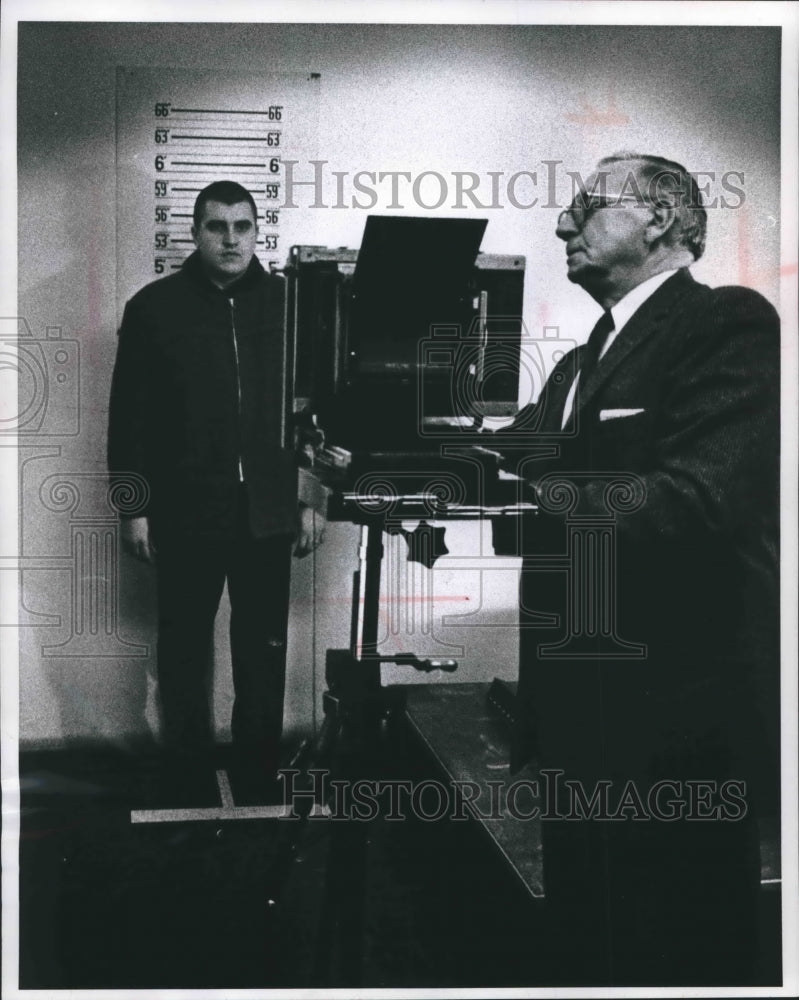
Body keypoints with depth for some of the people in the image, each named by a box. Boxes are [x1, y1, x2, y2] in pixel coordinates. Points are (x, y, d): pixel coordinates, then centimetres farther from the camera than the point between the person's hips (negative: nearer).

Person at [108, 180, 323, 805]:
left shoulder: (288, 303, 3)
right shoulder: (154, 307, 0)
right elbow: (129, 417, 1)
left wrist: (312, 498, 4)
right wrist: (135, 507, -2)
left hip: (267, 513, 1)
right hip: (185, 514, -1)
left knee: (264, 656, 8)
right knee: (184, 653, 8)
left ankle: (258, 789, 20)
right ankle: (188, 789, 20)